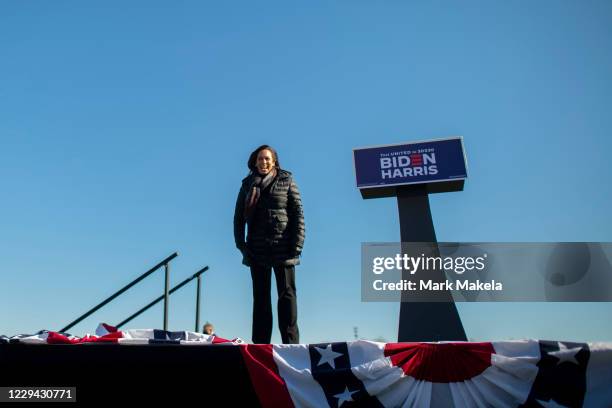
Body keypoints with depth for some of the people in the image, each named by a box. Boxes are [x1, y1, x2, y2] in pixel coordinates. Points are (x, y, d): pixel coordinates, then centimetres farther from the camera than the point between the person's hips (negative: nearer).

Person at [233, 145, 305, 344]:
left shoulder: (286, 181, 4)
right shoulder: (248, 184, 11)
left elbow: (298, 213, -1)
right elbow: (238, 216, 11)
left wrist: (297, 244, -9)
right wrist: (241, 244, -1)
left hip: (283, 248, -2)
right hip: (257, 249, 3)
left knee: (287, 294, -1)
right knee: (261, 296, 6)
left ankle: (291, 341, 2)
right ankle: (260, 343, 11)